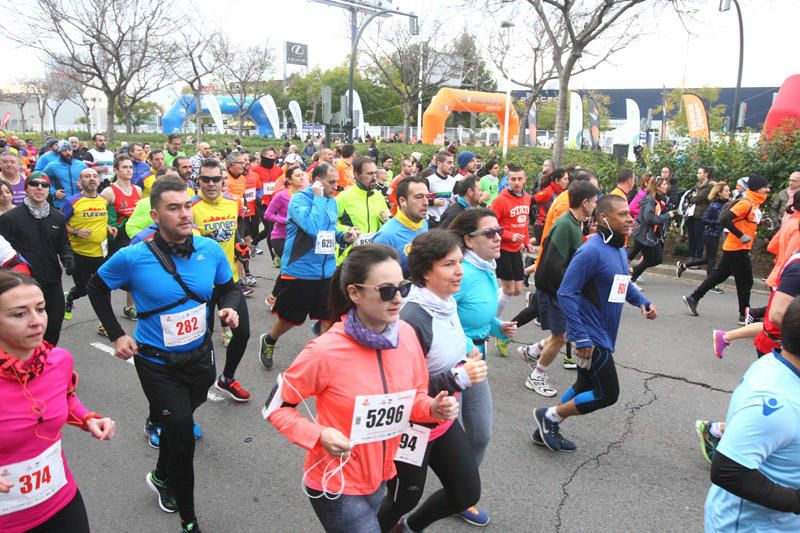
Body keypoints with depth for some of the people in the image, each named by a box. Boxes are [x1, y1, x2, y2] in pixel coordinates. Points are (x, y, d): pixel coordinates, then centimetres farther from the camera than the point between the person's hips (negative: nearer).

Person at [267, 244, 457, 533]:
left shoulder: (407, 335, -11)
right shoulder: (325, 351, -26)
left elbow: (415, 397, 4)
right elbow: (275, 407, -13)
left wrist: (434, 408, -17)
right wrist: (319, 436, -27)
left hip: (379, 477, 6)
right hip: (336, 485, -5)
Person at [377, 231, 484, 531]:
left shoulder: (448, 303, -3)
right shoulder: (412, 321, -30)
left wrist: (466, 356, -3)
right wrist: (460, 377, -33)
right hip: (410, 428, -8)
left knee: (467, 494, 18)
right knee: (402, 501, 16)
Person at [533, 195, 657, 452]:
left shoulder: (619, 249, 7)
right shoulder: (592, 250, -23)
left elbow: (622, 283, 22)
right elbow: (566, 294, -24)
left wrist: (642, 302, 2)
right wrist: (581, 338, -25)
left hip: (603, 334, 10)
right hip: (591, 337, -9)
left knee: (586, 386, 19)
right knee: (607, 394, -2)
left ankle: (547, 430, 32)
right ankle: (549, 416, 13)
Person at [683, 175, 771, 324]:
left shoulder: (754, 204, 12)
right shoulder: (746, 203, -16)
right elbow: (725, 219, -24)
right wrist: (741, 236, -23)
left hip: (732, 249, 9)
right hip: (737, 249, -9)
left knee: (719, 276, 15)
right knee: (745, 282, 0)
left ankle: (693, 298, 21)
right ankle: (744, 315, 11)